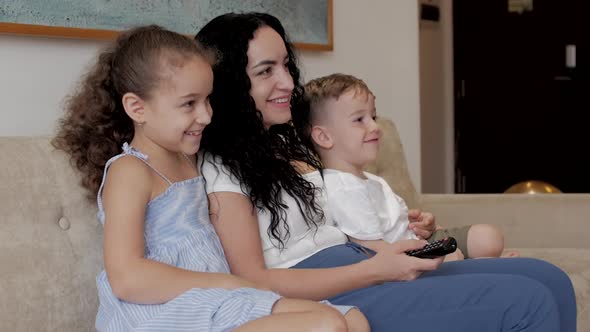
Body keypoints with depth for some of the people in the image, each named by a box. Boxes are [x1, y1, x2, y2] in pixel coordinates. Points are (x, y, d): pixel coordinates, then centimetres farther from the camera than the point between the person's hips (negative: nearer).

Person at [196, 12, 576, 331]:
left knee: (548, 279, -2)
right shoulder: (221, 169, -8)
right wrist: (373, 270, -20)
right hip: (329, 301, -9)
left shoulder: (287, 145, 20)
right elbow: (254, 281, -16)